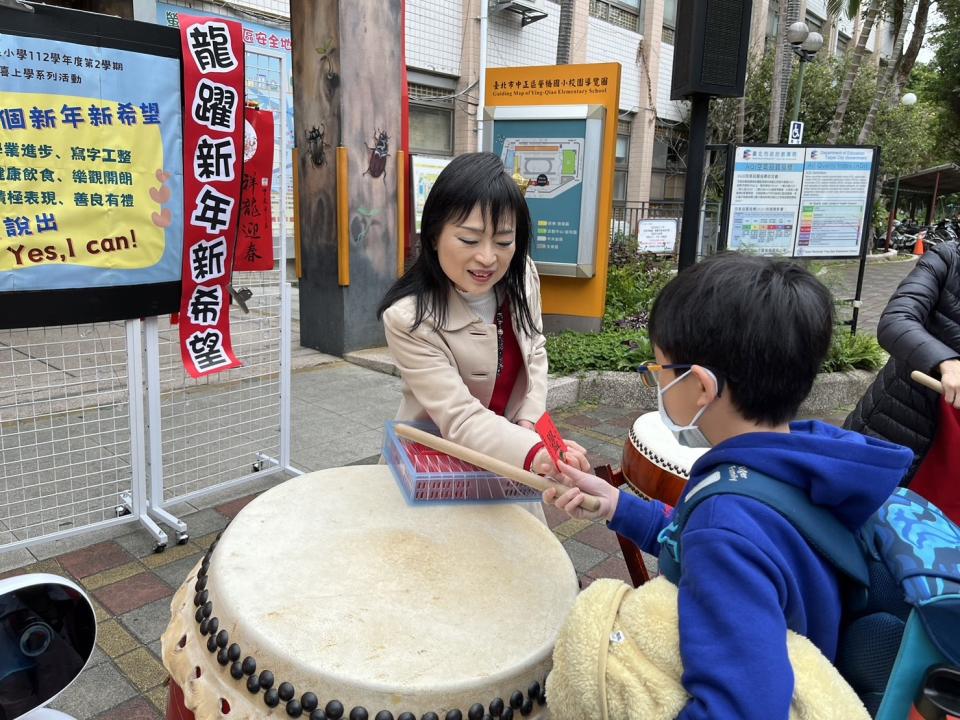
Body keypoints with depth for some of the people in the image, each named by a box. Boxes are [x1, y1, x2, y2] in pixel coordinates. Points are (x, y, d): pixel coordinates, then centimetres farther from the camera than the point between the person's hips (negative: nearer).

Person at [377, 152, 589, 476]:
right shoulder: (408, 318, -25)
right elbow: (460, 419, -28)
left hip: (505, 458, 6)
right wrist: (535, 453, -42)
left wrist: (528, 420, -5)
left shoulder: (522, 276, -9)